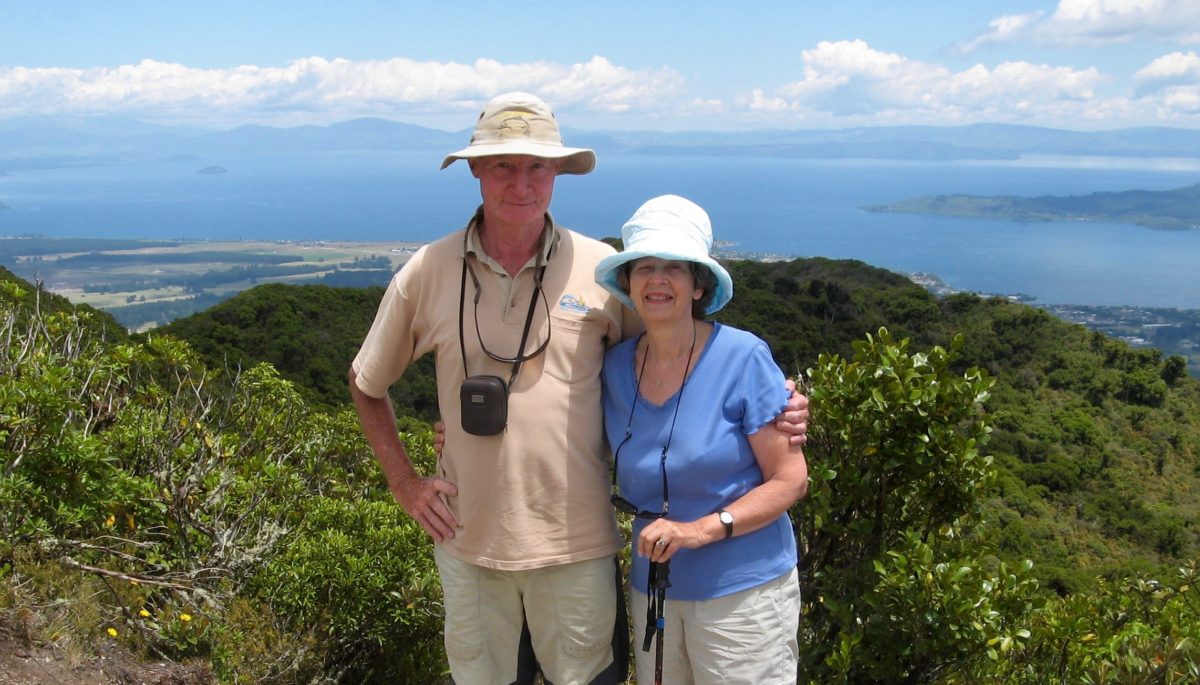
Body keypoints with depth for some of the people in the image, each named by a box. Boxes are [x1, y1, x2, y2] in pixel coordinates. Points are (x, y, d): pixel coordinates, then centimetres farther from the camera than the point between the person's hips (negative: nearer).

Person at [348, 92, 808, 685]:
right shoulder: (428, 273, -3)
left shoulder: (600, 268, -6)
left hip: (577, 545, -1)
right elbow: (366, 385, 11)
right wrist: (404, 482, 3)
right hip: (469, 542, 1)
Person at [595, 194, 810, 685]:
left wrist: (702, 529, -23)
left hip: (742, 589, -4)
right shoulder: (616, 367, -1)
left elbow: (790, 480, -11)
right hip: (652, 586, 4)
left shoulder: (742, 358, -14)